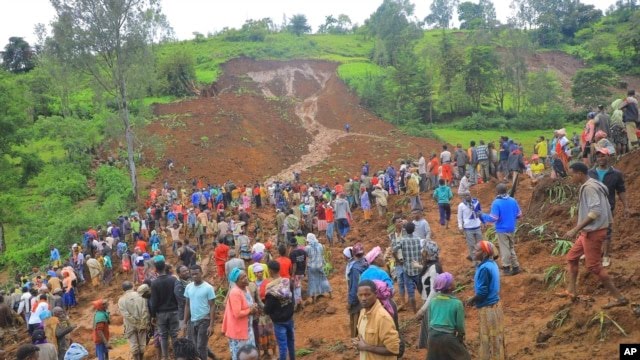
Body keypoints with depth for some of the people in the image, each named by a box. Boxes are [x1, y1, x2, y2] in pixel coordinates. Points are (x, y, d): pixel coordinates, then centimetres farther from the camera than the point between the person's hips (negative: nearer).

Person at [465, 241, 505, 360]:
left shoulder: (484, 268, -24)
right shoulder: (491, 263, 5)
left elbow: (482, 292, -23)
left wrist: (471, 300, -6)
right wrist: (475, 299, 12)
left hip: (488, 308, -9)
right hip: (494, 305, 9)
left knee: (489, 340, 4)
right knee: (494, 339, 20)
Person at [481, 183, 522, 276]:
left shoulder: (496, 203, -18)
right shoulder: (513, 201, -1)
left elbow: (493, 218, -21)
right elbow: (519, 214, 7)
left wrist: (483, 216, -6)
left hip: (502, 230, -5)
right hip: (512, 229, 5)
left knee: (505, 249, 5)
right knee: (512, 248, 19)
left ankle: (506, 268, 12)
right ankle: (515, 267, 23)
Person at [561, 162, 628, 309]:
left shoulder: (589, 187, -19)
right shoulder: (592, 185, 11)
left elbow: (595, 211, -28)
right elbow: (601, 209, 16)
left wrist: (575, 229, -27)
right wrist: (581, 229, 20)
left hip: (593, 232, -10)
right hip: (589, 231, 10)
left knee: (594, 265, -4)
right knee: (572, 257, 17)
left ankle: (619, 298, 3)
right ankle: (570, 291, 22)